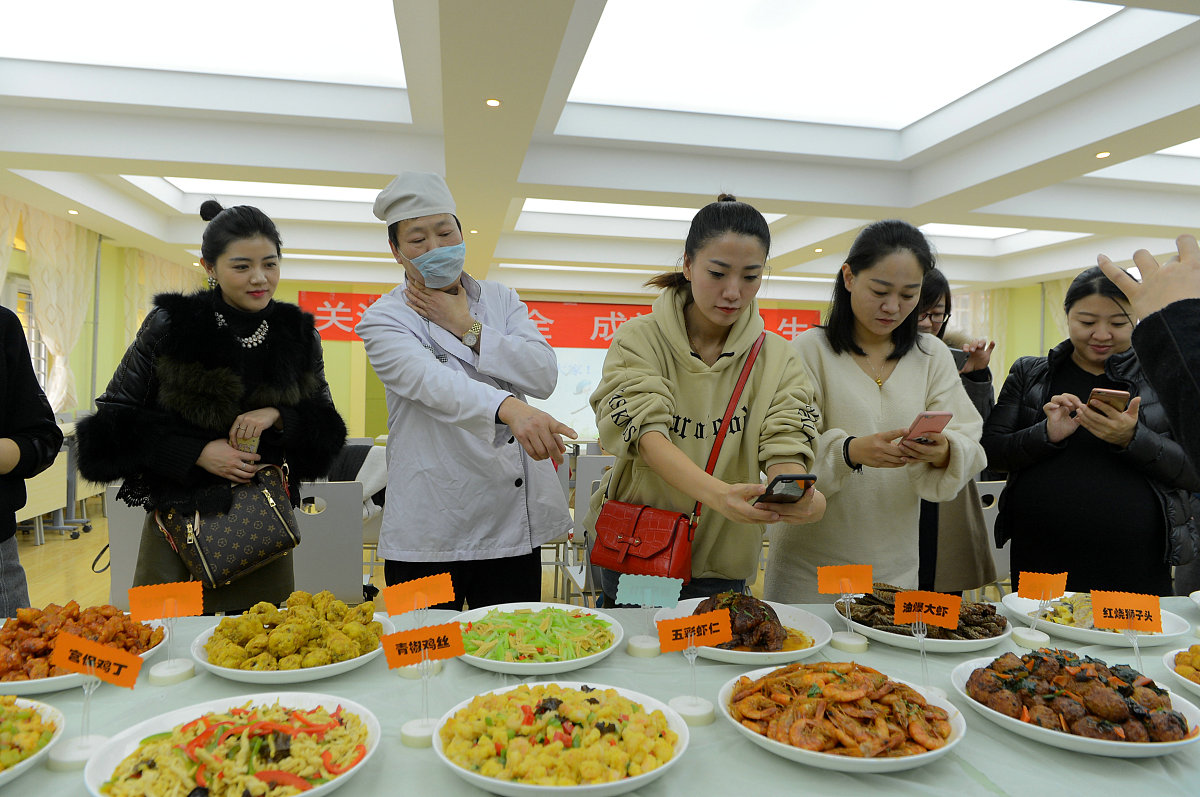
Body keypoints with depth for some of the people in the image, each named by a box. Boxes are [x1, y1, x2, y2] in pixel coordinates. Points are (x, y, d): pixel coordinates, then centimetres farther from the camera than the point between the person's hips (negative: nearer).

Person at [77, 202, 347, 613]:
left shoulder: (298, 334, 2)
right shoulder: (170, 324, -5)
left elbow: (324, 429, 6)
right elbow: (116, 417, -2)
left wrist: (278, 417, -14)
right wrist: (195, 453, -15)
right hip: (180, 523, -2)